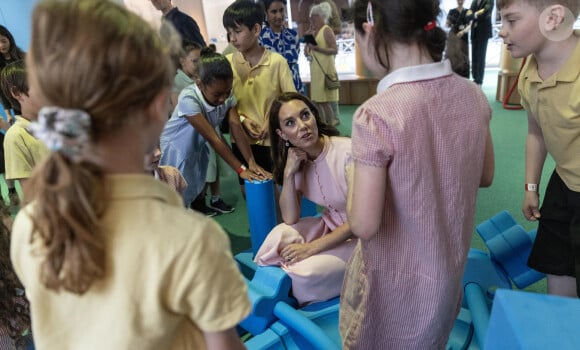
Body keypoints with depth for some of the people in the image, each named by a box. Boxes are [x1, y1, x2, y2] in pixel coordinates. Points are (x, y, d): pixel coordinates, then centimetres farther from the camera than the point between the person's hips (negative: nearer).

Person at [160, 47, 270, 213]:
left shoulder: (227, 95, -18)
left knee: (199, 189, 16)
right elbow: (213, 138, -34)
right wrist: (241, 169, -33)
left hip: (197, 147, 5)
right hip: (175, 149, -5)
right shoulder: (189, 99, -35)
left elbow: (237, 129, -22)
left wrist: (251, 162, -35)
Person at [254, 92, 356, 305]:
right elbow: (290, 219, -8)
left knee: (305, 272, -25)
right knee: (278, 237, -20)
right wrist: (288, 173, -21)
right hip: (329, 225, 5)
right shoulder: (299, 160, -5)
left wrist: (311, 248, -22)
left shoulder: (348, 152, -25)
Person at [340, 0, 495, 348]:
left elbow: (364, 225, -25)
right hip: (449, 267, 5)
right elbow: (485, 176, 5)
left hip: (397, 279, -5)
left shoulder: (376, 115, -30)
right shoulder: (473, 95, -10)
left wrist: (361, 173, -8)